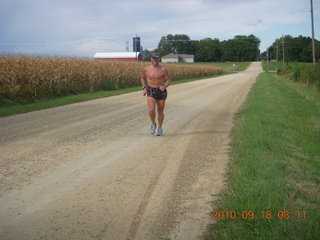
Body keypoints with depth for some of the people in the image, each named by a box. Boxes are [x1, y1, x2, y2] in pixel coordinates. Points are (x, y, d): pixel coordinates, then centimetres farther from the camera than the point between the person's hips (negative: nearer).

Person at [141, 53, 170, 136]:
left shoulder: (163, 69, -3)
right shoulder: (146, 69, 1)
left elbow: (168, 80, 4)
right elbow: (143, 78, 18)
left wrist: (164, 86, -15)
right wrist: (144, 88, 5)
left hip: (161, 91, 0)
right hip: (151, 91, 0)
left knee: (160, 111, 8)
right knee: (151, 110, -18)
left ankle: (160, 128, 29)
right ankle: (153, 124, 11)